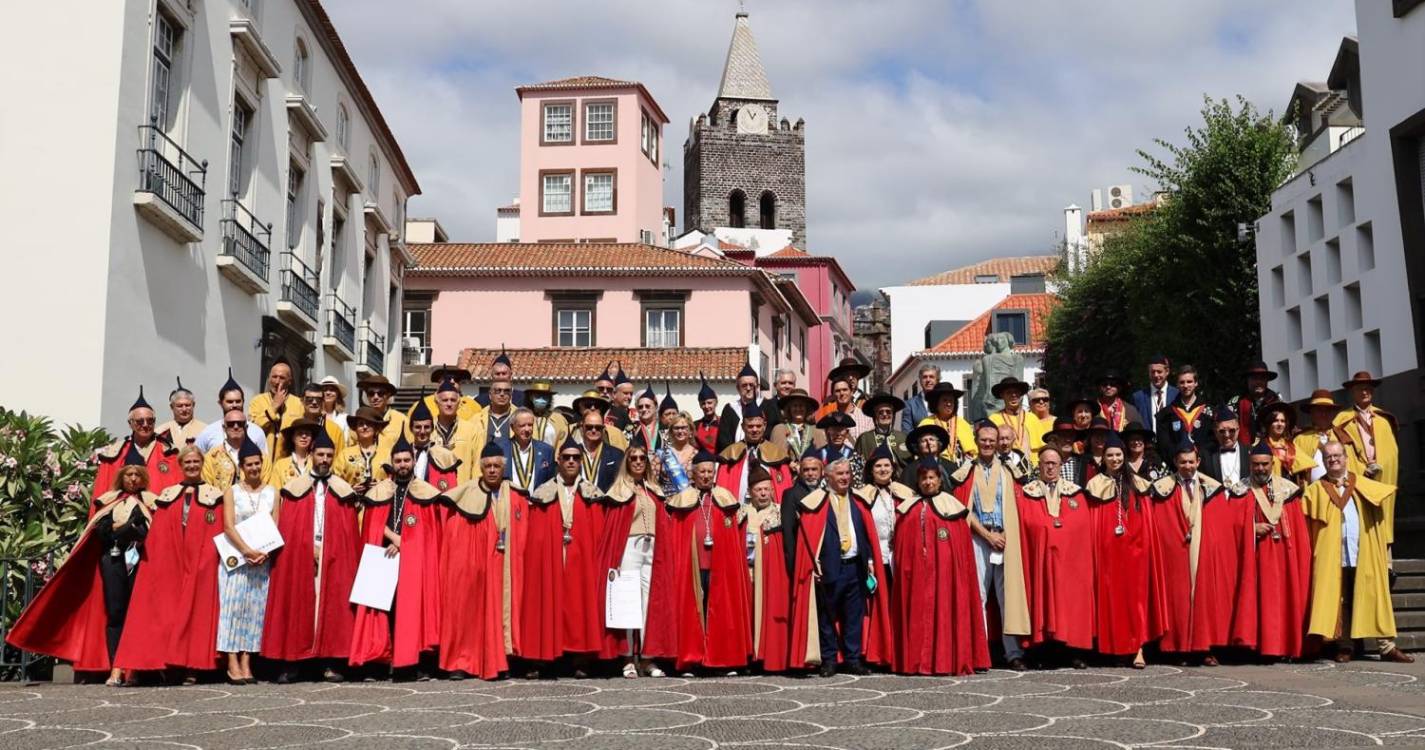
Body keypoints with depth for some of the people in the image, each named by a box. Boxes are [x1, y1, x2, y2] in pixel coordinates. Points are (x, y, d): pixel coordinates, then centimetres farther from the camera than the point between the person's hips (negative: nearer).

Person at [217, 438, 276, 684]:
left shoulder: (272, 492, 9)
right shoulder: (232, 492, 4)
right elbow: (228, 526, -5)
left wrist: (264, 553, -11)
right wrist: (247, 551, -17)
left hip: (263, 559, 2)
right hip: (236, 558, -2)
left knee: (255, 608, 0)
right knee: (234, 606, -6)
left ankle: (246, 663, 3)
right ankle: (233, 664, -4)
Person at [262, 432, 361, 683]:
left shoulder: (343, 489, 8)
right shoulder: (293, 487, 6)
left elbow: (351, 532, 5)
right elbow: (284, 529, 2)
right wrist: (310, 548, -9)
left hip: (334, 559, 1)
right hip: (298, 558, 0)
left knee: (332, 605, 0)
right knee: (297, 606, 0)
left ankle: (330, 663, 4)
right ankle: (290, 664, 5)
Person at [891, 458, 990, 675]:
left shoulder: (950, 504, 4)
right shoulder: (908, 507, 12)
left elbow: (962, 542, 1)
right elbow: (901, 543, 10)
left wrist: (959, 567, -7)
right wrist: (902, 569, 3)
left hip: (944, 567, -2)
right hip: (916, 570, 2)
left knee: (945, 610, -2)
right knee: (918, 612, 3)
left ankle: (946, 660, 4)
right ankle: (917, 661, 9)